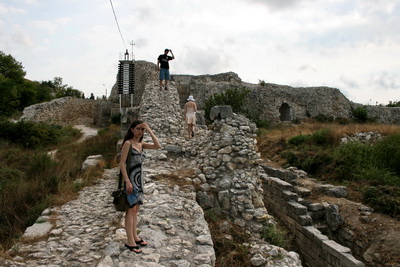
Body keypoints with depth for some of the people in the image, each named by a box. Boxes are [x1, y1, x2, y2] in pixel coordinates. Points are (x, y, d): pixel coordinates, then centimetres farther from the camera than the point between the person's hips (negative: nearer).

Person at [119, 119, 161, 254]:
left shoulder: (141, 144, 10)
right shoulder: (128, 143, -11)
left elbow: (157, 146, 0)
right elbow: (122, 163, -15)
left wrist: (150, 131, -4)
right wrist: (127, 181, -20)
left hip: (139, 179, 8)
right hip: (130, 179, -8)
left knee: (135, 209, 14)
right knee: (131, 210, -3)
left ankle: (135, 236, 25)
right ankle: (130, 242, 5)